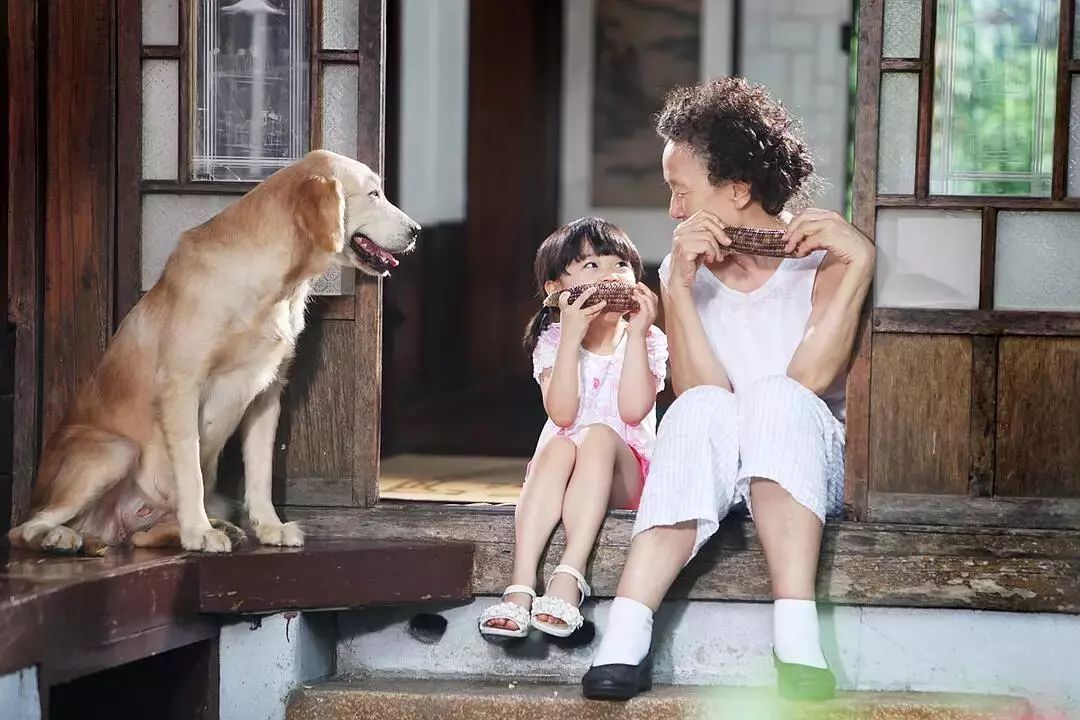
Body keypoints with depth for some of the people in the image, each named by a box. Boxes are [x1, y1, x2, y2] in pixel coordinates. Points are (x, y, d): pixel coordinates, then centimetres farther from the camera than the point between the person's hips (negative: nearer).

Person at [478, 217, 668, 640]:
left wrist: (636, 333, -16)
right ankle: (520, 585, -46)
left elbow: (633, 410, -15)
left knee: (599, 435, -32)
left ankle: (568, 578, -46)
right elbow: (562, 414, -15)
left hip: (623, 479, -1)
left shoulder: (648, 340, 2)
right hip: (556, 477, 1)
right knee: (560, 444, -33)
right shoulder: (553, 341, 3)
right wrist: (572, 336, -21)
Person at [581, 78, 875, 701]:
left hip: (811, 465, -1)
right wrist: (680, 286, -21)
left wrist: (859, 264, -23)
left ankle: (797, 639, -46)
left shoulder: (821, 258, -3)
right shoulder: (685, 270, 5)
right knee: (704, 409, -31)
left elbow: (807, 382, -21)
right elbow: (700, 389, -12)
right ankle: (626, 639, -44)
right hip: (708, 475, 2)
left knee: (775, 397, -33)